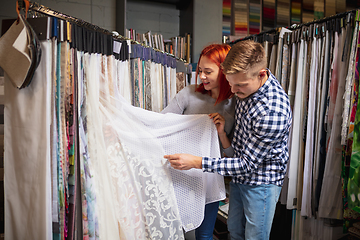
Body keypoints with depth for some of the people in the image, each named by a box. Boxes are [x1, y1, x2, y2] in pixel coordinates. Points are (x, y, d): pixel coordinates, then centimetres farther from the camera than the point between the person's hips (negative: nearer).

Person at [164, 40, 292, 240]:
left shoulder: (273, 111, -35)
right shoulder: (248, 84, -9)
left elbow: (247, 164, -29)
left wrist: (196, 162, -32)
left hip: (261, 182, -7)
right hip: (240, 175, 8)